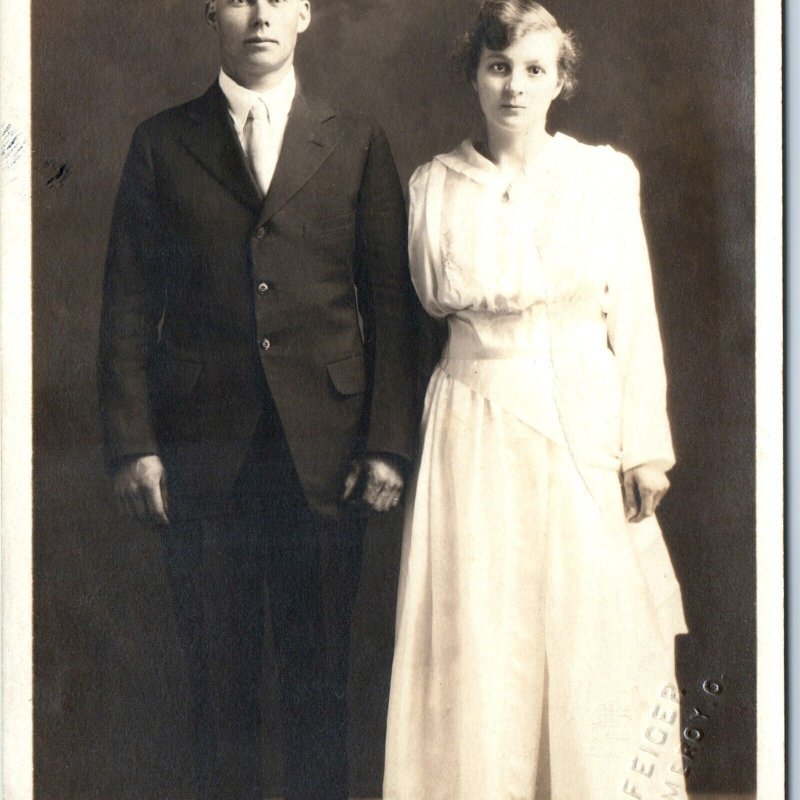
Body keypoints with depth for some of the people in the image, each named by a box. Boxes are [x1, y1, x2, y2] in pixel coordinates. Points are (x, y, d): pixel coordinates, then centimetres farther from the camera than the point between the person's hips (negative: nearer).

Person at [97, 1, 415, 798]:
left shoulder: (357, 144, 10)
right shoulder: (162, 143, 9)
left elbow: (390, 304, 5)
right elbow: (128, 304, 5)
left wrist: (388, 443, -2)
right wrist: (131, 443, -4)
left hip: (322, 447, 0)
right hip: (201, 447, 0)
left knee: (319, 669, 5)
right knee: (217, 671, 6)